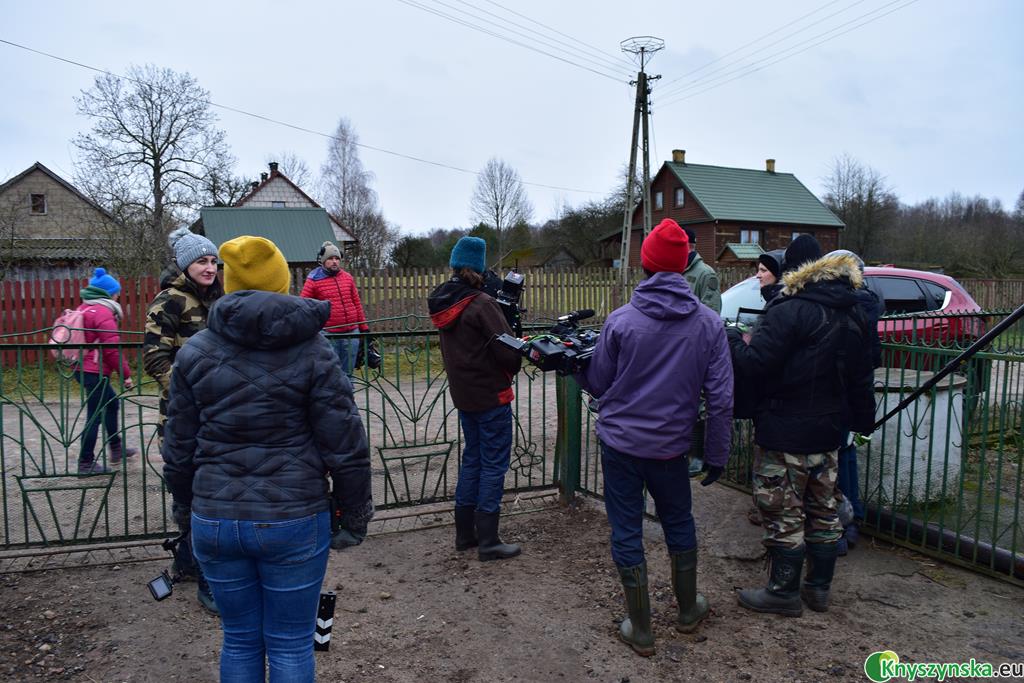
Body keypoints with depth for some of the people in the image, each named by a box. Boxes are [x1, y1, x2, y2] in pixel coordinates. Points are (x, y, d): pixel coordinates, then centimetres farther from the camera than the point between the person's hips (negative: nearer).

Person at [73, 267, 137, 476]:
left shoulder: (83, 309, 14)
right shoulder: (103, 313, -15)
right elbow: (113, 348, -19)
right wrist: (126, 374, -13)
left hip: (83, 368, 10)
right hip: (96, 371, -10)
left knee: (111, 403, 22)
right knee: (95, 416, -3)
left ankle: (116, 450, 31)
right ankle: (86, 464, 4)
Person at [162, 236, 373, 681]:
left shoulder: (195, 351, 1)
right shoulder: (311, 351, -8)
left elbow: (178, 448, 6)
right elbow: (345, 445, -9)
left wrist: (184, 506, 22)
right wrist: (356, 510, 5)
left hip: (214, 519, 3)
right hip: (293, 520, -3)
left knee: (240, 640, 19)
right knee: (291, 644, 12)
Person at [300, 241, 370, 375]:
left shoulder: (348, 278, 10)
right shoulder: (313, 280, -2)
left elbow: (357, 304, 15)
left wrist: (364, 328, 14)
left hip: (351, 333, 4)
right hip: (328, 334, -4)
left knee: (348, 373, 11)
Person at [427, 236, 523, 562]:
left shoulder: (442, 304, 5)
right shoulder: (481, 305, -20)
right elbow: (507, 350, -18)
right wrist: (511, 371, 1)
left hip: (462, 394, 8)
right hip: (491, 395, -8)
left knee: (472, 459, 18)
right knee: (494, 464, 1)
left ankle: (465, 533, 26)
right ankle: (488, 542, 6)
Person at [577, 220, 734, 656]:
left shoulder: (621, 321, -10)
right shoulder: (708, 323, -5)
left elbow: (598, 385, -1)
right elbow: (720, 398, -6)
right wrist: (716, 454, 3)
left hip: (620, 442, -2)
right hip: (670, 446, 2)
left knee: (626, 534, 10)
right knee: (679, 523, 23)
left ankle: (641, 631, 20)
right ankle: (688, 611, 40)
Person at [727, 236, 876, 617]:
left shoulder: (789, 313, -20)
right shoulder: (851, 315, 9)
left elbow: (754, 364, -23)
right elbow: (860, 378, 15)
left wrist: (731, 339, -6)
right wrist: (863, 419, 24)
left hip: (785, 435, -8)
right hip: (828, 432, 9)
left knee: (783, 514, 3)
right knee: (823, 510, 18)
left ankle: (784, 592, 14)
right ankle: (819, 587, 30)